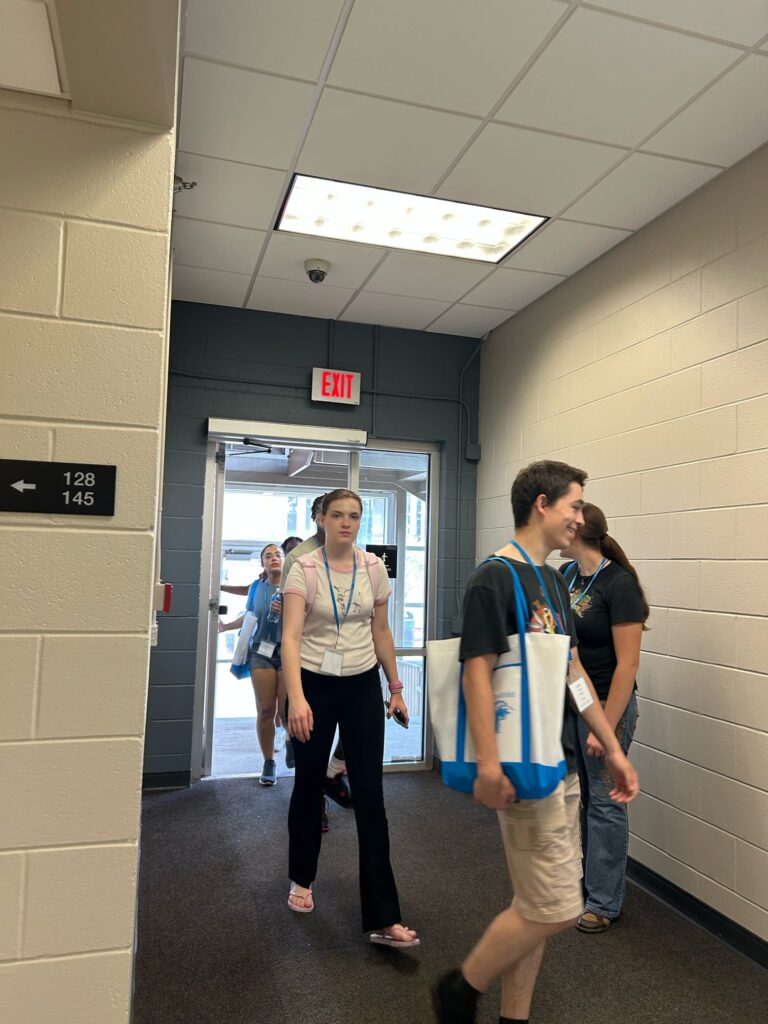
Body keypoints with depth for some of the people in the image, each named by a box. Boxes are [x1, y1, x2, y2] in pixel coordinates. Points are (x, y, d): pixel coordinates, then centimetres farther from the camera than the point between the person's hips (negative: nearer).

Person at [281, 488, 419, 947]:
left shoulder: (374, 569, -1)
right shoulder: (305, 570, -11)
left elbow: (381, 632, 8)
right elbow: (291, 637, -21)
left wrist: (396, 688, 9)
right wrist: (296, 698, -33)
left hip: (362, 686, 2)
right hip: (314, 685, -1)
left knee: (370, 795, -1)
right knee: (309, 786, 15)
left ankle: (384, 918, 7)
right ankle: (302, 879, 42)